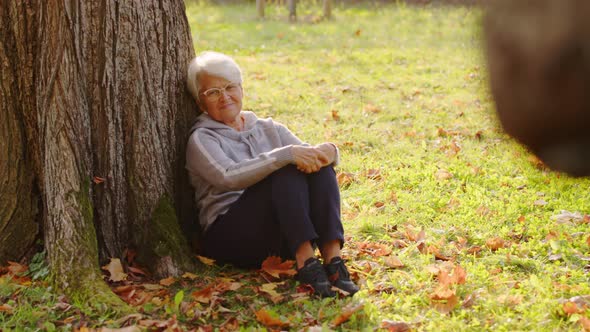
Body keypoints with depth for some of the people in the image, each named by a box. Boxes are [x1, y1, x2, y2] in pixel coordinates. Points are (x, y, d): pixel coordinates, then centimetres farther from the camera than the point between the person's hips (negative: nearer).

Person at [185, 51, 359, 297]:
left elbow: (308, 153, 7)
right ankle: (306, 262, -37)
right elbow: (229, 177, -20)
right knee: (288, 171, -26)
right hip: (230, 236, -5)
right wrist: (287, 155, -28)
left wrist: (328, 152, -18)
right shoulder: (202, 139, 0)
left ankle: (332, 258, -31)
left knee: (319, 166, -18)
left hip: (284, 236, 5)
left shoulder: (268, 129, 18)